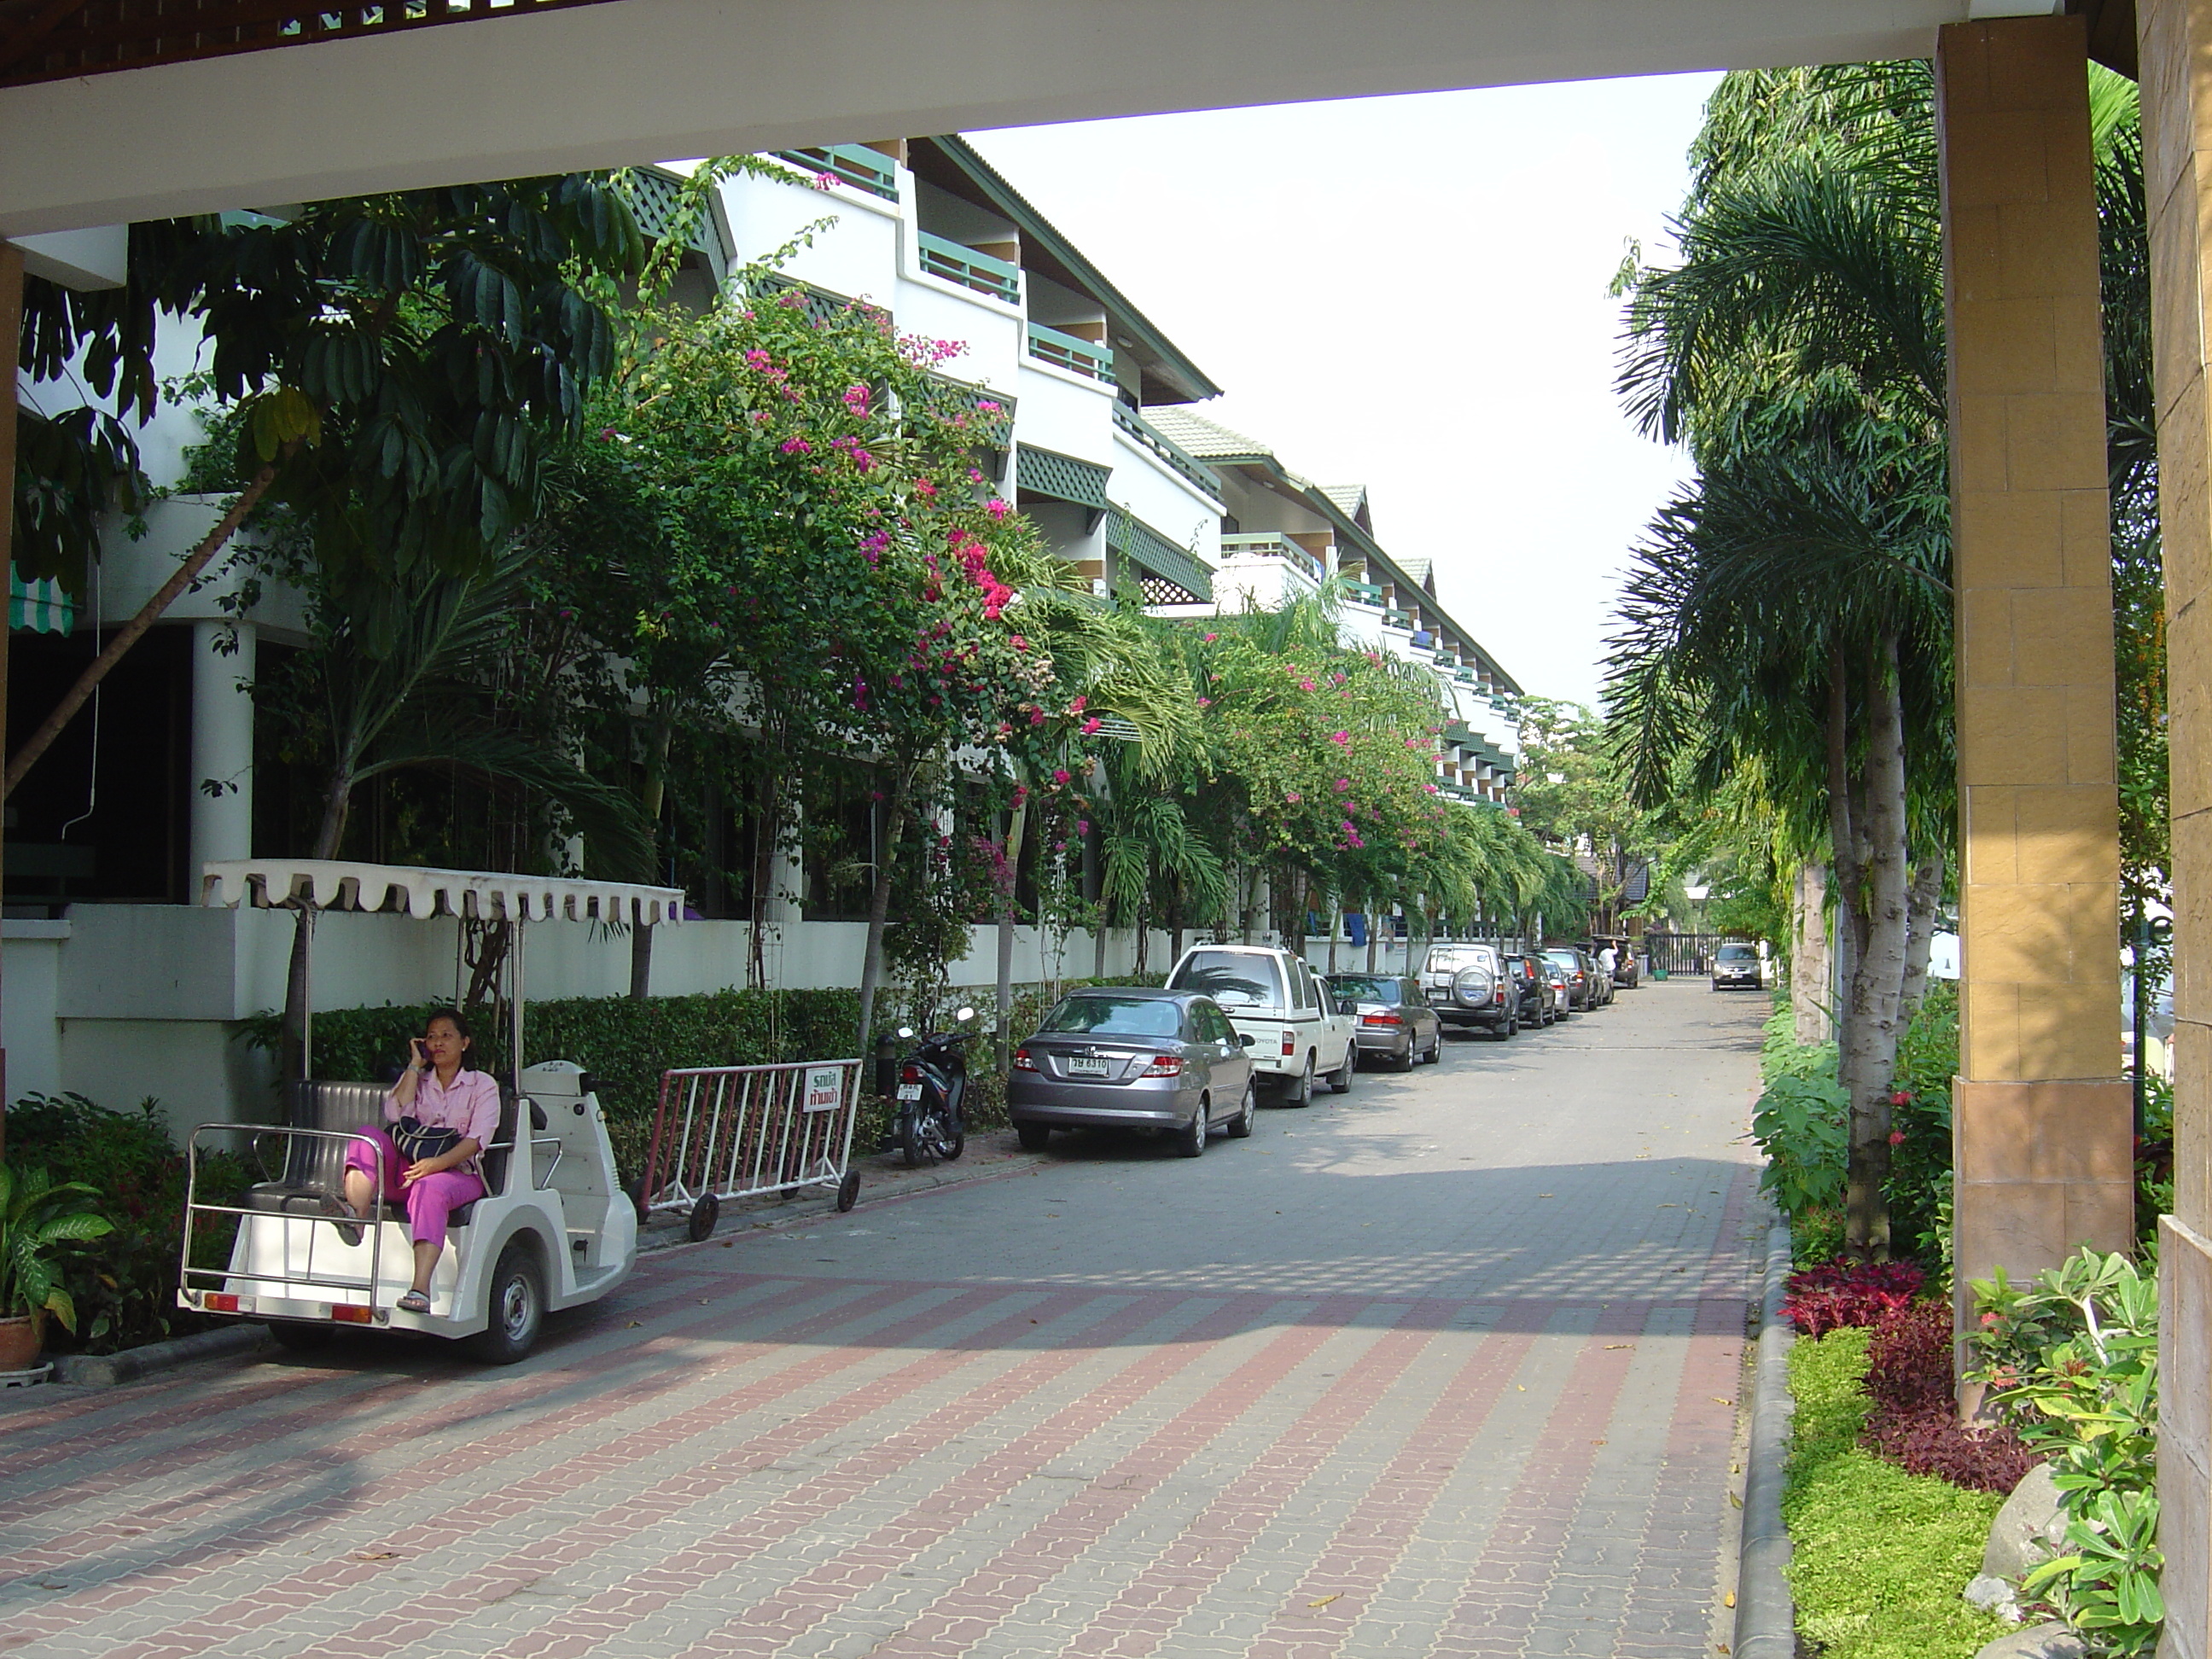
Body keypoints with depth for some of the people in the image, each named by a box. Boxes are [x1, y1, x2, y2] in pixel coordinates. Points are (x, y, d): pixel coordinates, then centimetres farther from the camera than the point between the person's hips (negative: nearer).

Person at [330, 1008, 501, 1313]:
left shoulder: (483, 1085, 11)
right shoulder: (416, 1080, 23)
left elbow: (477, 1138, -6)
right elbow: (395, 1115, 0)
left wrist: (438, 1163, -22)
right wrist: (415, 1065, 3)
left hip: (456, 1174, -3)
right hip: (406, 1171, 4)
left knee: (430, 1189, -38)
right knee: (368, 1135, -23)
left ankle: (420, 1290, -52)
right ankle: (355, 1216, -48)